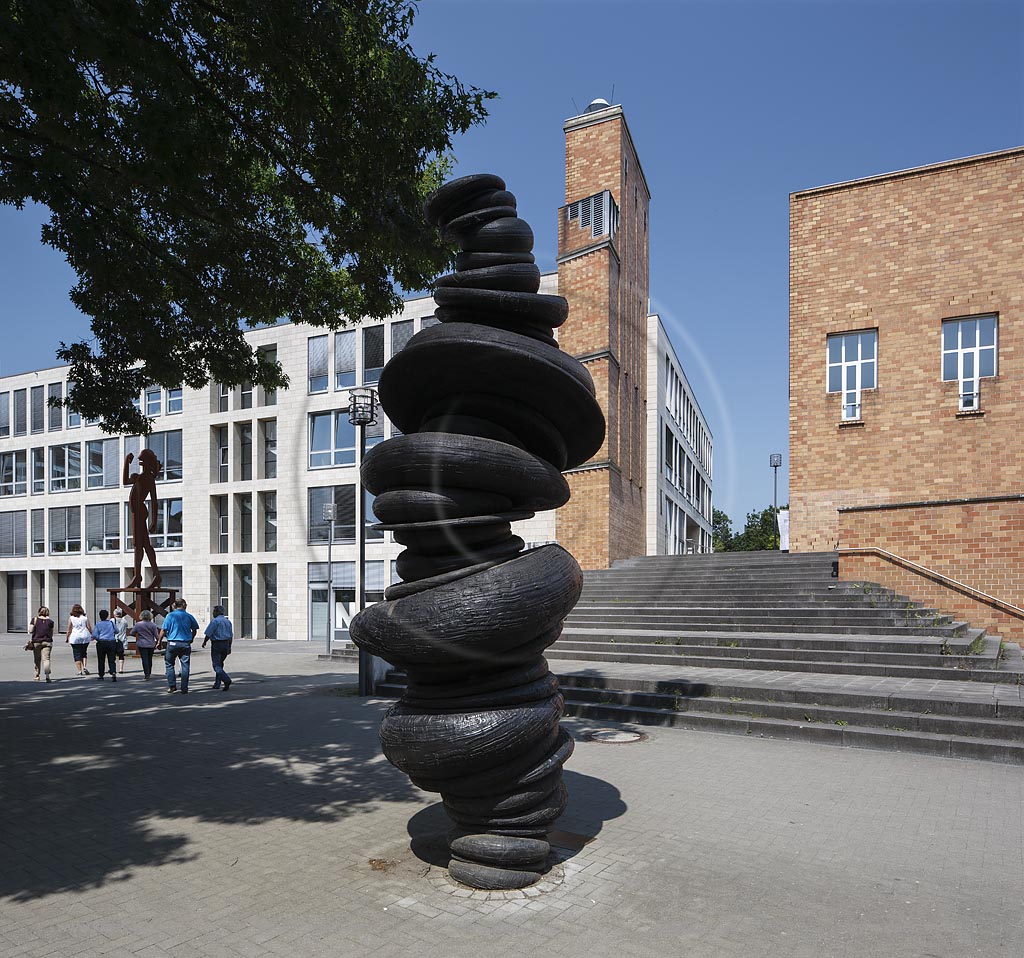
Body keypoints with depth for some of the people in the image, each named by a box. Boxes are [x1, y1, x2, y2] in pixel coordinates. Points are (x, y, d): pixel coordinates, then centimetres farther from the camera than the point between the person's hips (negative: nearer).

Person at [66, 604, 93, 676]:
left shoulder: (71, 618, -2)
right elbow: (89, 627, 2)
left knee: (77, 655, 3)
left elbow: (69, 630, -2)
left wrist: (67, 638, 9)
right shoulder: (85, 617, 3)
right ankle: (85, 667, 1)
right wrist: (92, 635, 14)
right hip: (85, 637, 2)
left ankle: (79, 671, 1)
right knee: (84, 653, 17)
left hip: (75, 638, -2)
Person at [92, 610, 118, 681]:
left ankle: (101, 675, 21)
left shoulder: (98, 624, -5)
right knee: (112, 660, 1)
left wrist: (98, 638, 12)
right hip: (112, 642, 1)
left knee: (101, 660, 12)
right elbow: (116, 631, 14)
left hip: (101, 643, -1)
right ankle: (113, 673, -18)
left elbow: (94, 635, -8)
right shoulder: (111, 623, 2)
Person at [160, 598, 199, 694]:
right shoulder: (189, 616, 3)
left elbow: (163, 630, -5)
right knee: (185, 666, 5)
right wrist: (191, 639, 28)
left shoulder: (170, 616, -3)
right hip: (186, 644, 1)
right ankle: (184, 689, 5)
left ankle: (172, 685, 10)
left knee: (169, 664, 15)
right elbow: (194, 630, 13)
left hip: (172, 643, -1)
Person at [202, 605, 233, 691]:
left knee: (217, 665, -6)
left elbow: (208, 634, -12)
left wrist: (204, 642, 5)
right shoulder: (228, 621, 11)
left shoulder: (215, 621, -11)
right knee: (220, 664, 18)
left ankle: (227, 680, -25)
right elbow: (231, 636, 14)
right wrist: (229, 647, 19)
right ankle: (217, 684, 22)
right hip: (226, 644, 7)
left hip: (216, 644, -7)